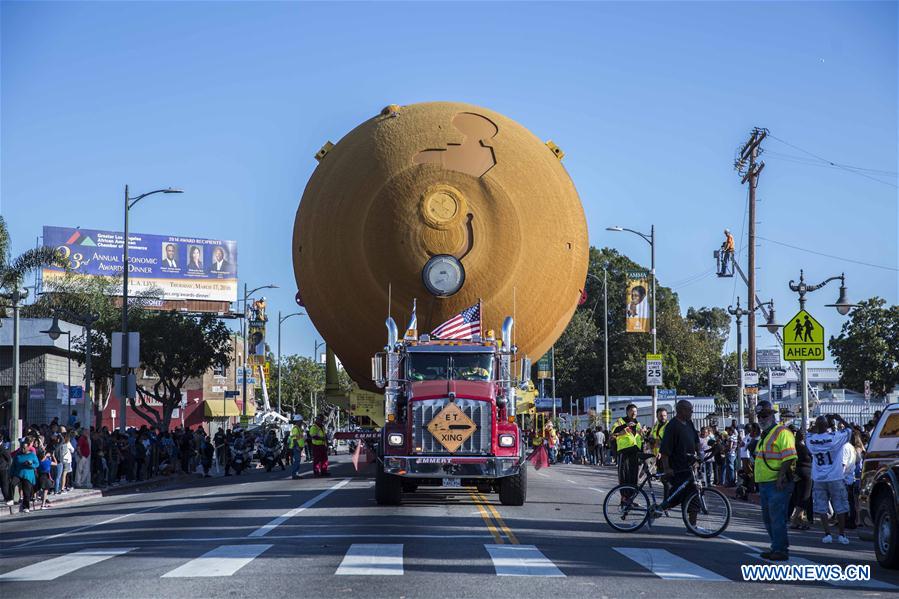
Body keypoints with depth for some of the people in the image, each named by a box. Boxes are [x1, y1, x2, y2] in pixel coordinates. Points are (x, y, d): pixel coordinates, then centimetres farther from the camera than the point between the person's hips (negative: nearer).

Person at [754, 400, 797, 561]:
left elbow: (789, 457, -19)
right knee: (768, 518, 14)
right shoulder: (764, 435, 21)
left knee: (777, 518, -9)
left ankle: (781, 550, -5)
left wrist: (781, 476, -25)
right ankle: (776, 548, 23)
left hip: (778, 483, -10)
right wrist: (760, 482, 23)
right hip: (765, 482, 10)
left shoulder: (782, 432, -11)